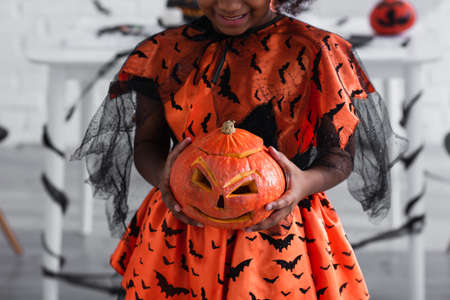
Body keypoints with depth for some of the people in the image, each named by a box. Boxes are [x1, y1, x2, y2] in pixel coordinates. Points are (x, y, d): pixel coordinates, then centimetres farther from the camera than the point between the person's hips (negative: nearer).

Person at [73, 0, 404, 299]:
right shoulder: (164, 53, 0)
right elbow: (146, 142, 6)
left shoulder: (316, 51, -8)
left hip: (278, 231, -2)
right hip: (180, 235, 3)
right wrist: (162, 176, -17)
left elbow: (341, 154, -4)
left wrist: (307, 183, -26)